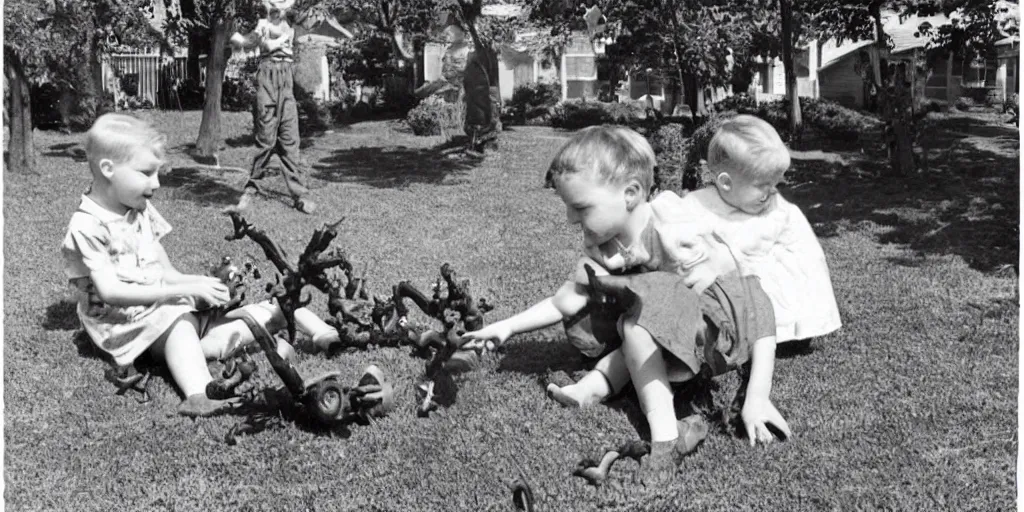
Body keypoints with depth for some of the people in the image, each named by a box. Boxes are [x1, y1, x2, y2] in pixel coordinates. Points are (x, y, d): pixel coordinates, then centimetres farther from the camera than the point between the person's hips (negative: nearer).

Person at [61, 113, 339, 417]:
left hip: (162, 306, 8)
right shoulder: (86, 228, -15)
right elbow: (110, 292, -23)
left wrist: (197, 282, -8)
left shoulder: (142, 211, 9)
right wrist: (185, 289, -27)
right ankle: (199, 393, -61)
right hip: (123, 322, -8)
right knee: (179, 324, -37)